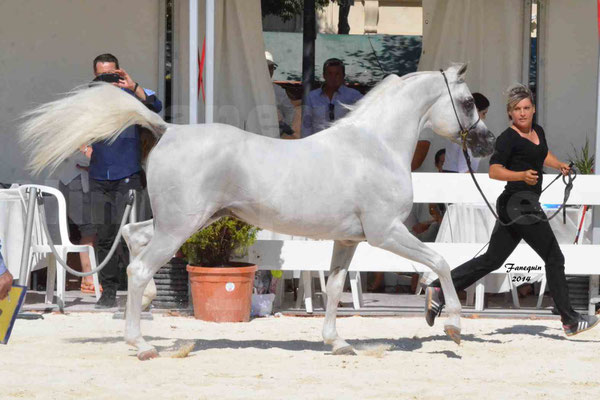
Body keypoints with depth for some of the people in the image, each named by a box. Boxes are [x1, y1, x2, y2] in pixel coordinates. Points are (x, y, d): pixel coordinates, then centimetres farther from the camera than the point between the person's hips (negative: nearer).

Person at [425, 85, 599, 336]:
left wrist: (559, 165, 15)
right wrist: (522, 175, -35)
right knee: (554, 258, -1)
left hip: (521, 207, 9)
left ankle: (439, 291, 8)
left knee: (492, 260, 10)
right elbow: (494, 171, -21)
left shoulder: (538, 131, 13)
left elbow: (544, 155, 34)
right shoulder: (508, 138, -13)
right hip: (518, 204, -9)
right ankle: (570, 321, 7)